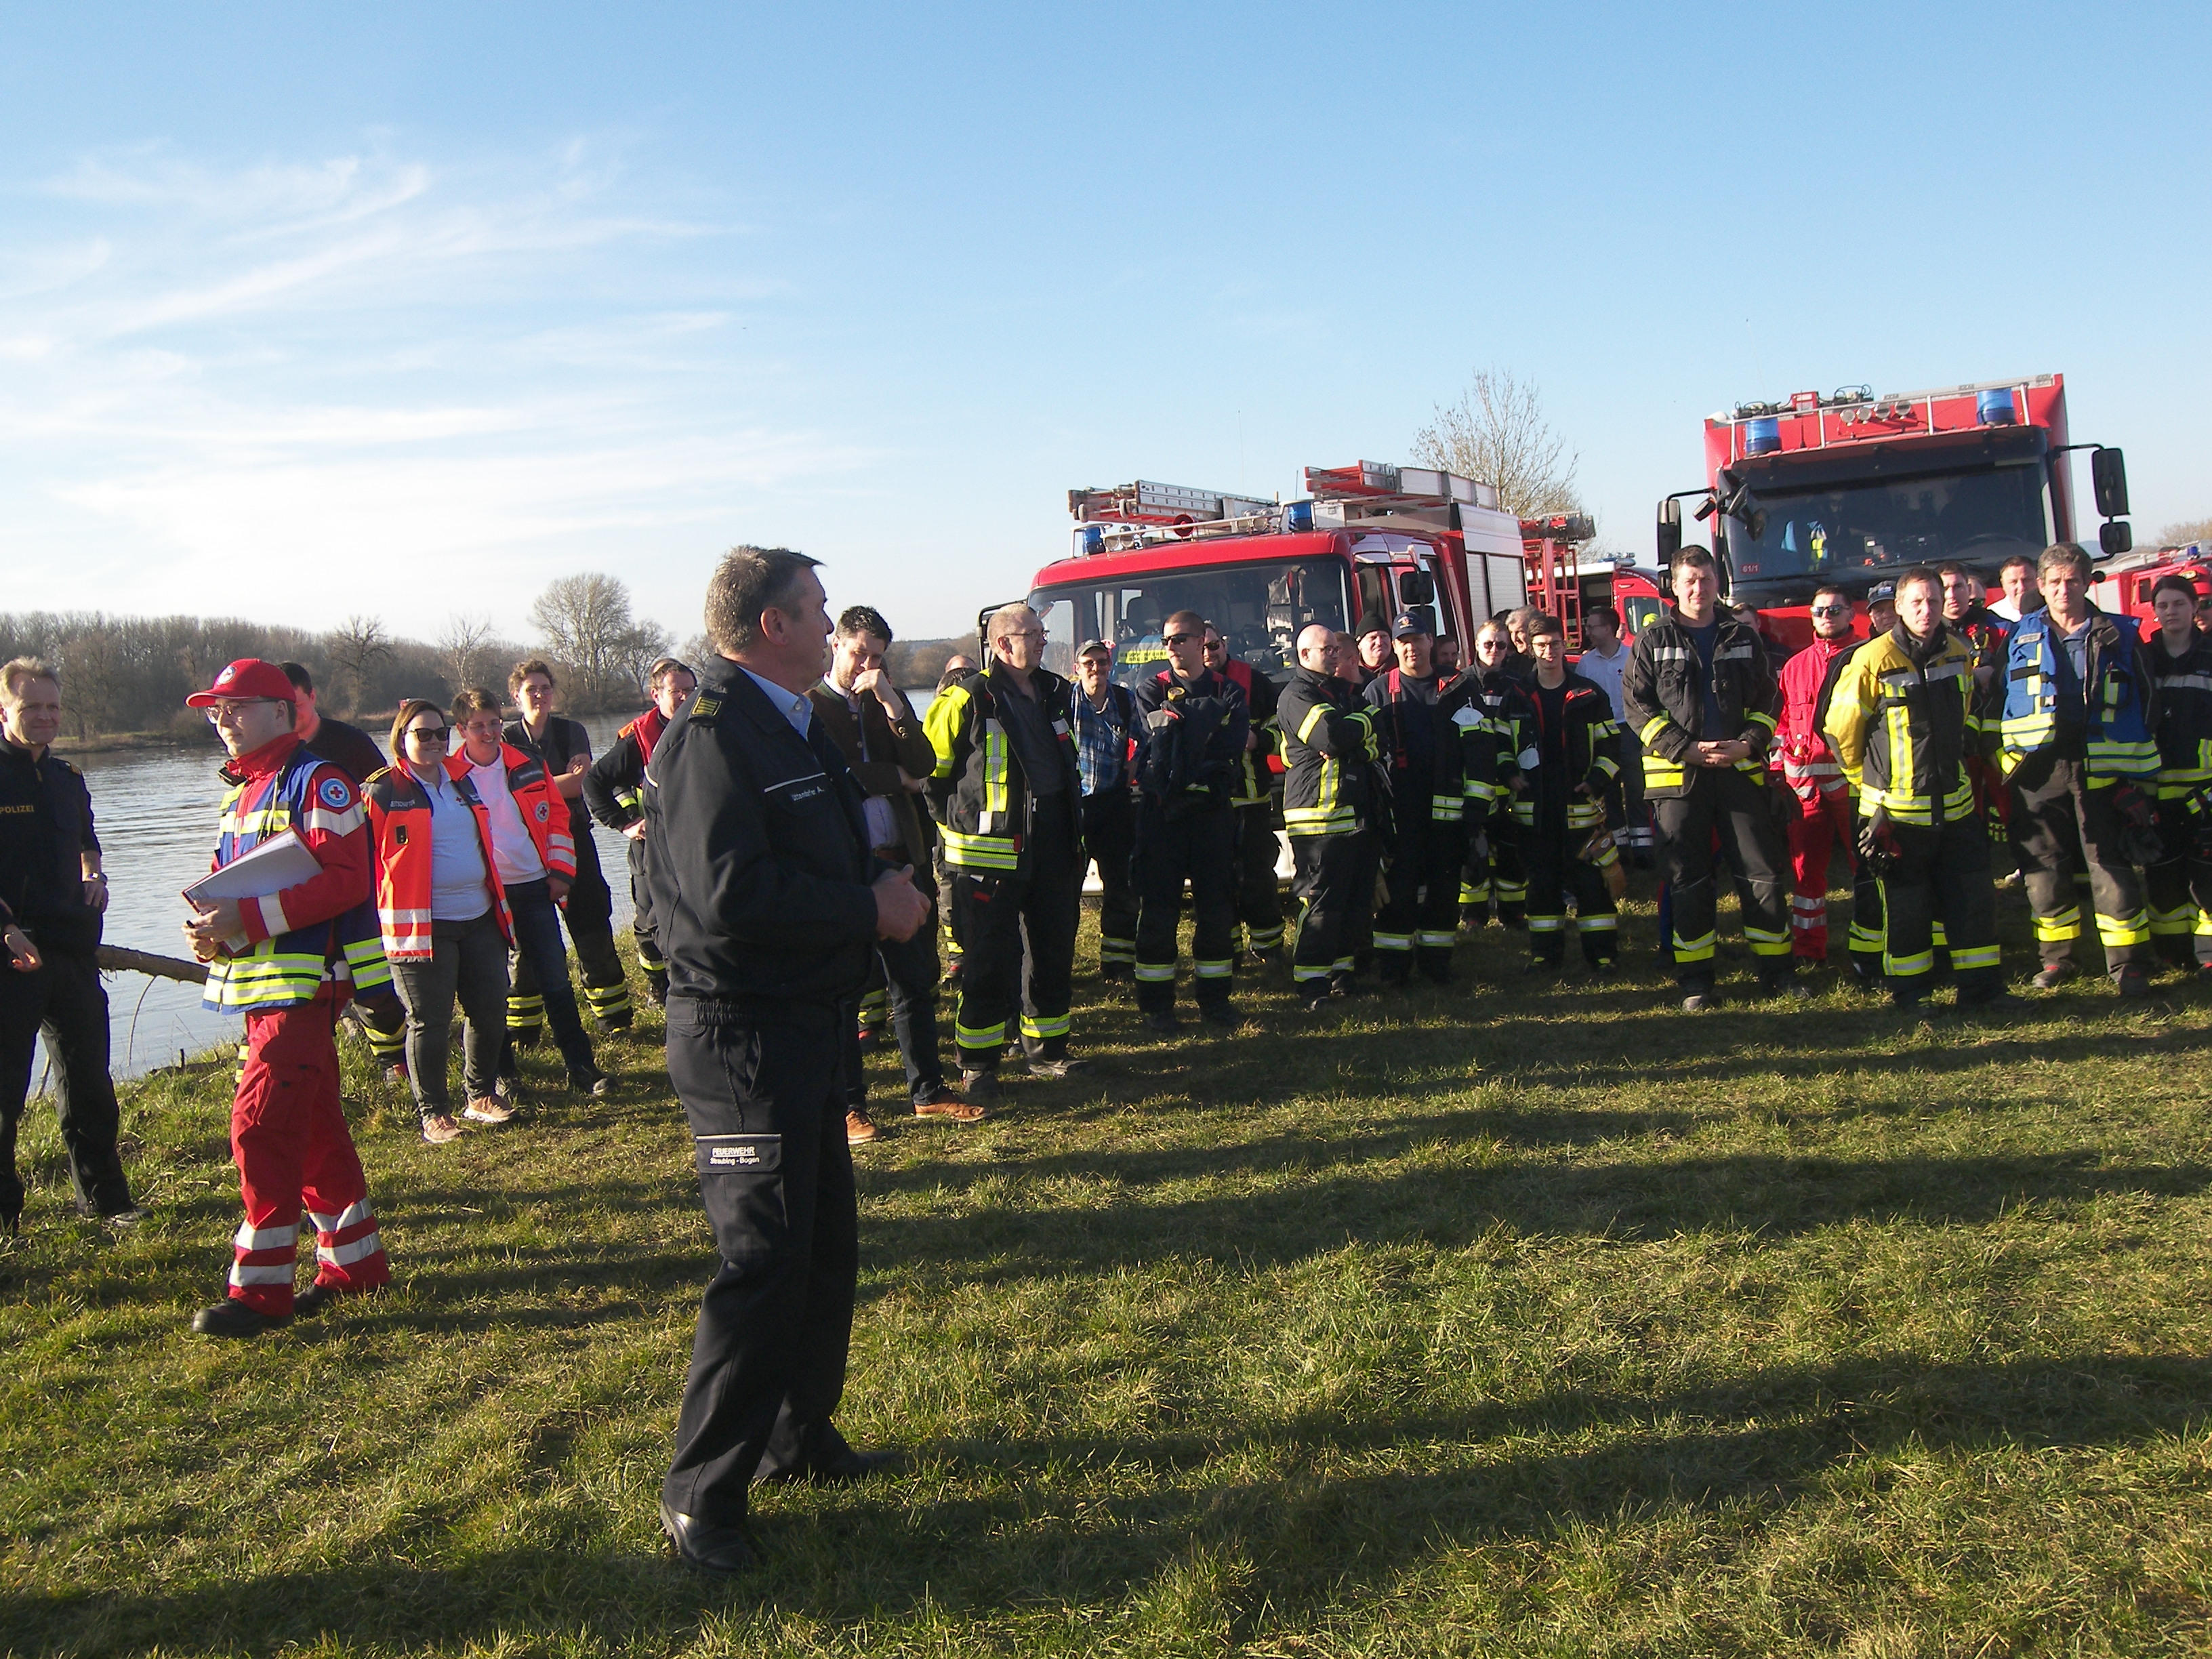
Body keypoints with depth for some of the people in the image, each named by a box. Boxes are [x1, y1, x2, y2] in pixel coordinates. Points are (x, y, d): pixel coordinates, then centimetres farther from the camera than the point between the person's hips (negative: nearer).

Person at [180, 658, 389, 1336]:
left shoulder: (316, 782, -11)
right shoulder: (240, 792, 18)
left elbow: (344, 878, -21)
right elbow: (227, 880, 21)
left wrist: (248, 919, -25)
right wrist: (209, 927, -2)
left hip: (305, 981, -9)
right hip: (257, 984, 9)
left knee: (260, 1126, -11)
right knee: (313, 1126, 14)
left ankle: (260, 1288, -3)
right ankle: (356, 1262, 25)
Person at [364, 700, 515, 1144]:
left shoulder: (463, 779, 15)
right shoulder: (382, 792, -3)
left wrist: (499, 901, 22)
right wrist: (376, 919, -9)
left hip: (480, 919, 6)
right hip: (422, 925, -6)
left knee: (492, 1011, 8)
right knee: (429, 1023, 0)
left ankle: (481, 1095, 26)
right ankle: (433, 1113, 12)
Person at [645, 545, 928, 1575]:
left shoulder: (791, 727, 15)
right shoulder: (713, 734, -18)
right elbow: (729, 894, -28)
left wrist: (882, 889, 2)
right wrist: (871, 911, -19)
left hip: (805, 1025, 10)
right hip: (742, 1035, -10)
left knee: (826, 1244, 18)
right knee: (763, 1262, -6)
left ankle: (799, 1435, 34)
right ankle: (701, 1492, 8)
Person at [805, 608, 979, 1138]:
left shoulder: (890, 702, 14)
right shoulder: (810, 706, -2)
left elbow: (923, 764, -1)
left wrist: (891, 703, -12)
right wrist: (895, 776, -4)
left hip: (899, 860, 5)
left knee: (915, 980, 11)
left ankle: (928, 1090, 21)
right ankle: (848, 1105, 12)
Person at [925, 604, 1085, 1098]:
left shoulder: (1054, 693, 13)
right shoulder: (967, 700, -9)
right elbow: (929, 768, -5)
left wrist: (1073, 829, 25)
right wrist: (955, 821, -3)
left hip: (1053, 851, 7)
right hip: (991, 853, -7)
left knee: (1054, 951, 12)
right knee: (990, 960, -2)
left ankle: (1046, 1049, 26)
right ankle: (978, 1064, 7)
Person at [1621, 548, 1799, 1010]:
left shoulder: (1743, 638, 12)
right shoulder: (1654, 641, 4)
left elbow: (1766, 701, 13)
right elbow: (1638, 706, -2)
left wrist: (1748, 744, -6)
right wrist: (1689, 750, -12)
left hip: (1740, 771, 2)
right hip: (1678, 776, -2)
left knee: (1762, 871, 2)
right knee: (1688, 880, 1)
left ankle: (1776, 971, 11)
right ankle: (1694, 980, 8)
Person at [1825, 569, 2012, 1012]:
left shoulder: (1960, 652, 5)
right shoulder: (1873, 660, -13)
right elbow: (1840, 730, -5)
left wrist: (1966, 740, 18)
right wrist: (1873, 780, 5)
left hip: (1955, 803, 5)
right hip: (1897, 808, -5)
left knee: (1974, 895, 7)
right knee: (1906, 904, 4)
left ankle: (1981, 987, 17)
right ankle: (1908, 992, 16)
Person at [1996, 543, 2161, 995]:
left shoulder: (2119, 639, 8)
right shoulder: (2020, 639, 9)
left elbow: (2146, 707, 10)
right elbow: (1998, 705, 15)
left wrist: (2141, 780, 5)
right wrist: (2009, 764, 8)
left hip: (2102, 771, -1)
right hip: (2038, 774, 1)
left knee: (2112, 868, -2)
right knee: (2044, 868, 4)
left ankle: (2128, 964, 5)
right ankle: (2057, 957, 18)